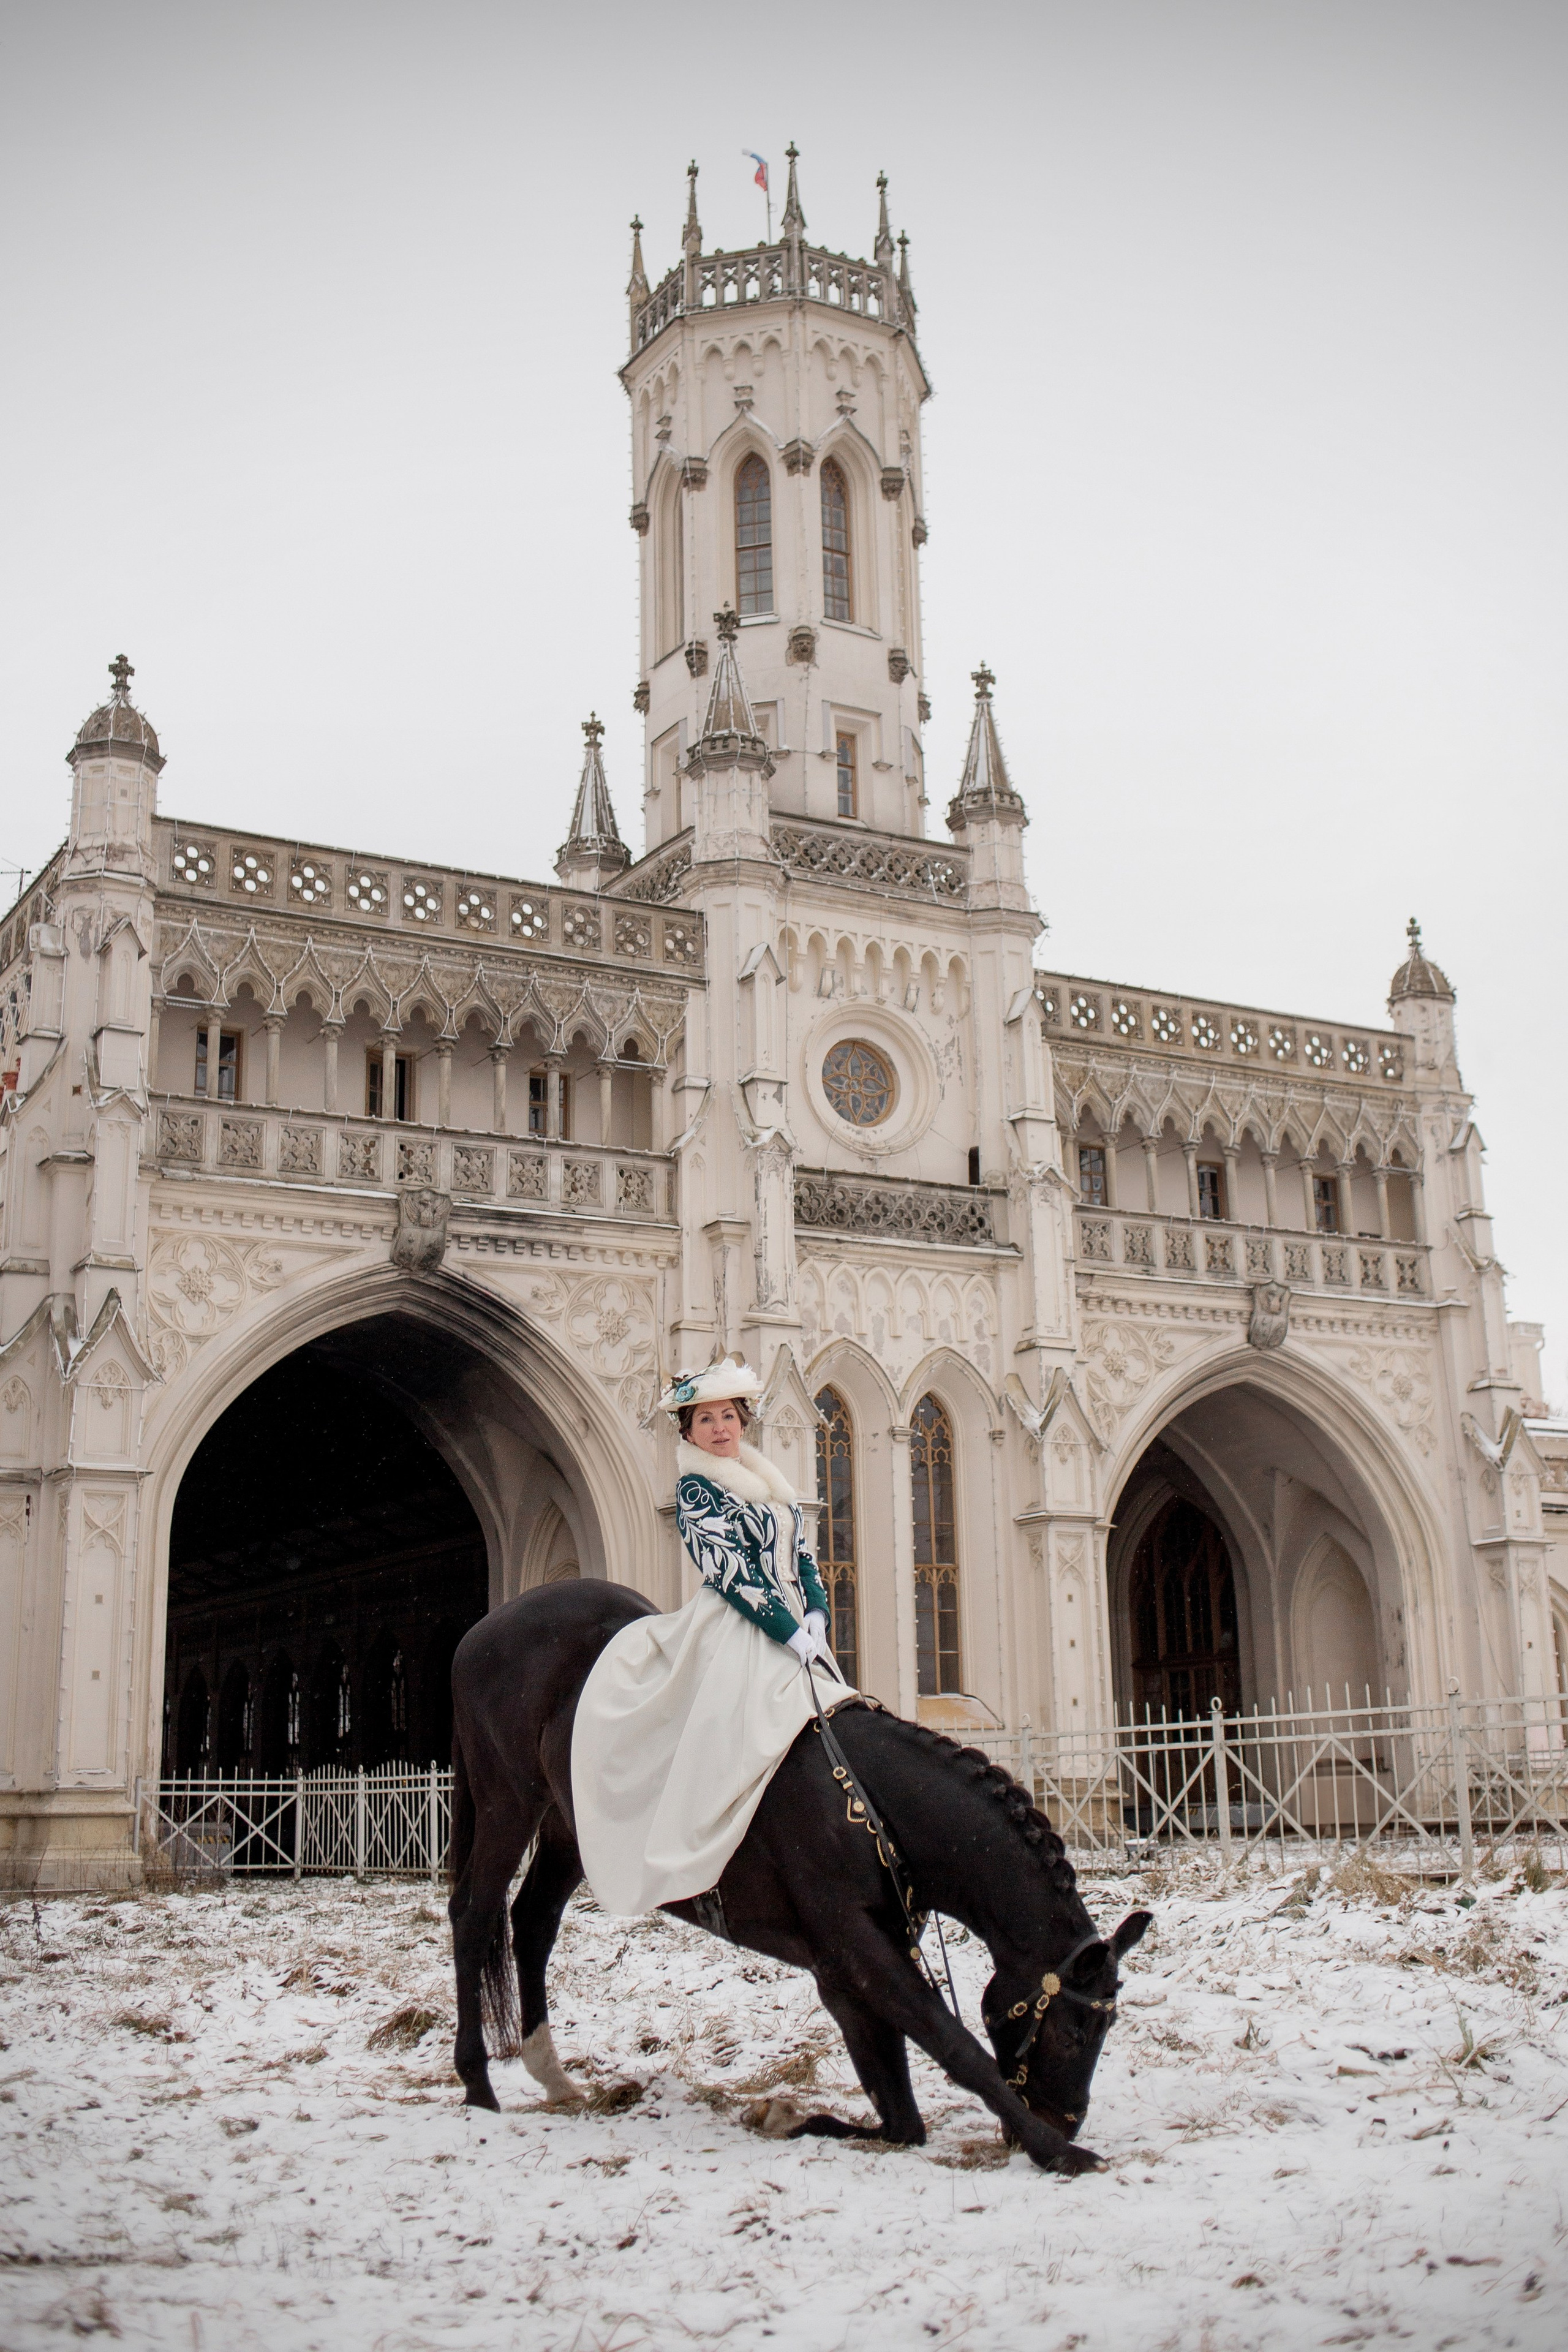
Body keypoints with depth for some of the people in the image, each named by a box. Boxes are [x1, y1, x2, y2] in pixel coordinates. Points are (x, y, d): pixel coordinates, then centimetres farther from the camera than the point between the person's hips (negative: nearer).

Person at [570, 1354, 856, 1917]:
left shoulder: (771, 1483, 17)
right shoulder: (695, 1488, -5)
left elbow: (803, 1556, 15)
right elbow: (730, 1573, -13)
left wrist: (817, 1615, -4)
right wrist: (794, 1634, -18)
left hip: (795, 1631, 8)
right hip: (738, 1634, -8)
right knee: (732, 1743, -18)